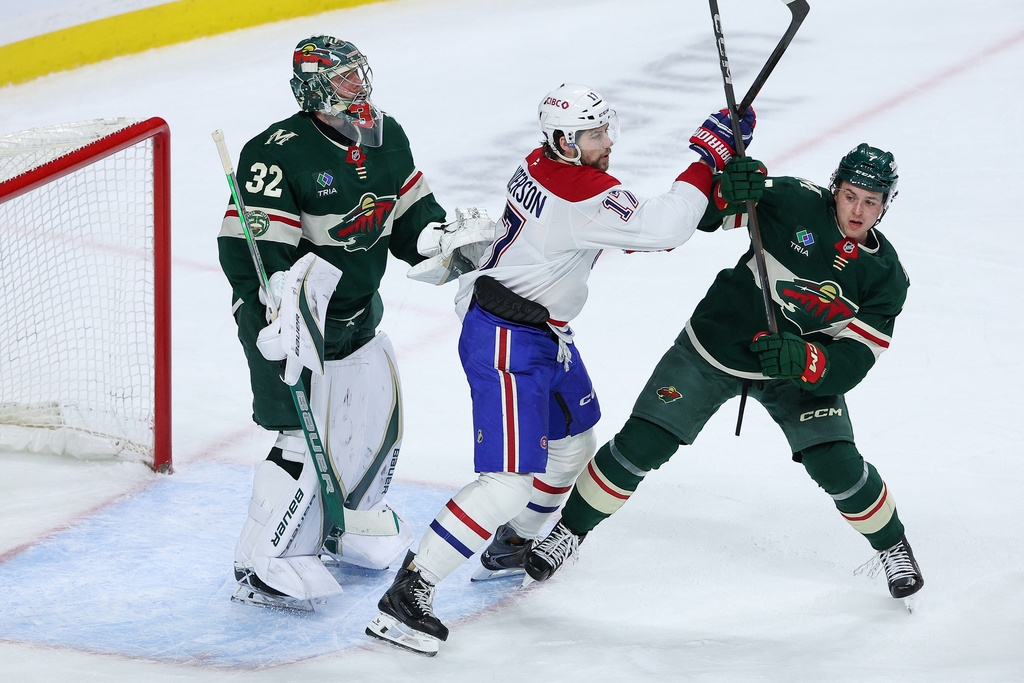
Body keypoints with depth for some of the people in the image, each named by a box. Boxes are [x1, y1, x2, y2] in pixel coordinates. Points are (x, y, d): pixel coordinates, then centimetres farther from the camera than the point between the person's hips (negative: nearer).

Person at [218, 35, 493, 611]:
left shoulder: (386, 138, 2)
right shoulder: (278, 153, -22)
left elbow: (412, 216, 11)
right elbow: (248, 245, -26)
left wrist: (450, 238, -9)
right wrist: (283, 302, -39)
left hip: (358, 313, 8)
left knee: (380, 420, 17)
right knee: (308, 443, -13)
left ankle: (344, 527, 40)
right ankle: (265, 567, -3)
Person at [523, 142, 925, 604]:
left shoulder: (885, 277, -16)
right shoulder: (797, 203, -20)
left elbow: (852, 362, -21)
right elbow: (705, 211, -16)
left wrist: (803, 359, -39)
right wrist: (728, 188, -38)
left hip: (804, 366, 1)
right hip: (717, 342, 0)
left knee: (837, 466, -15)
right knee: (641, 445, -3)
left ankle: (891, 547, 14)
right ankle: (570, 531, 19)